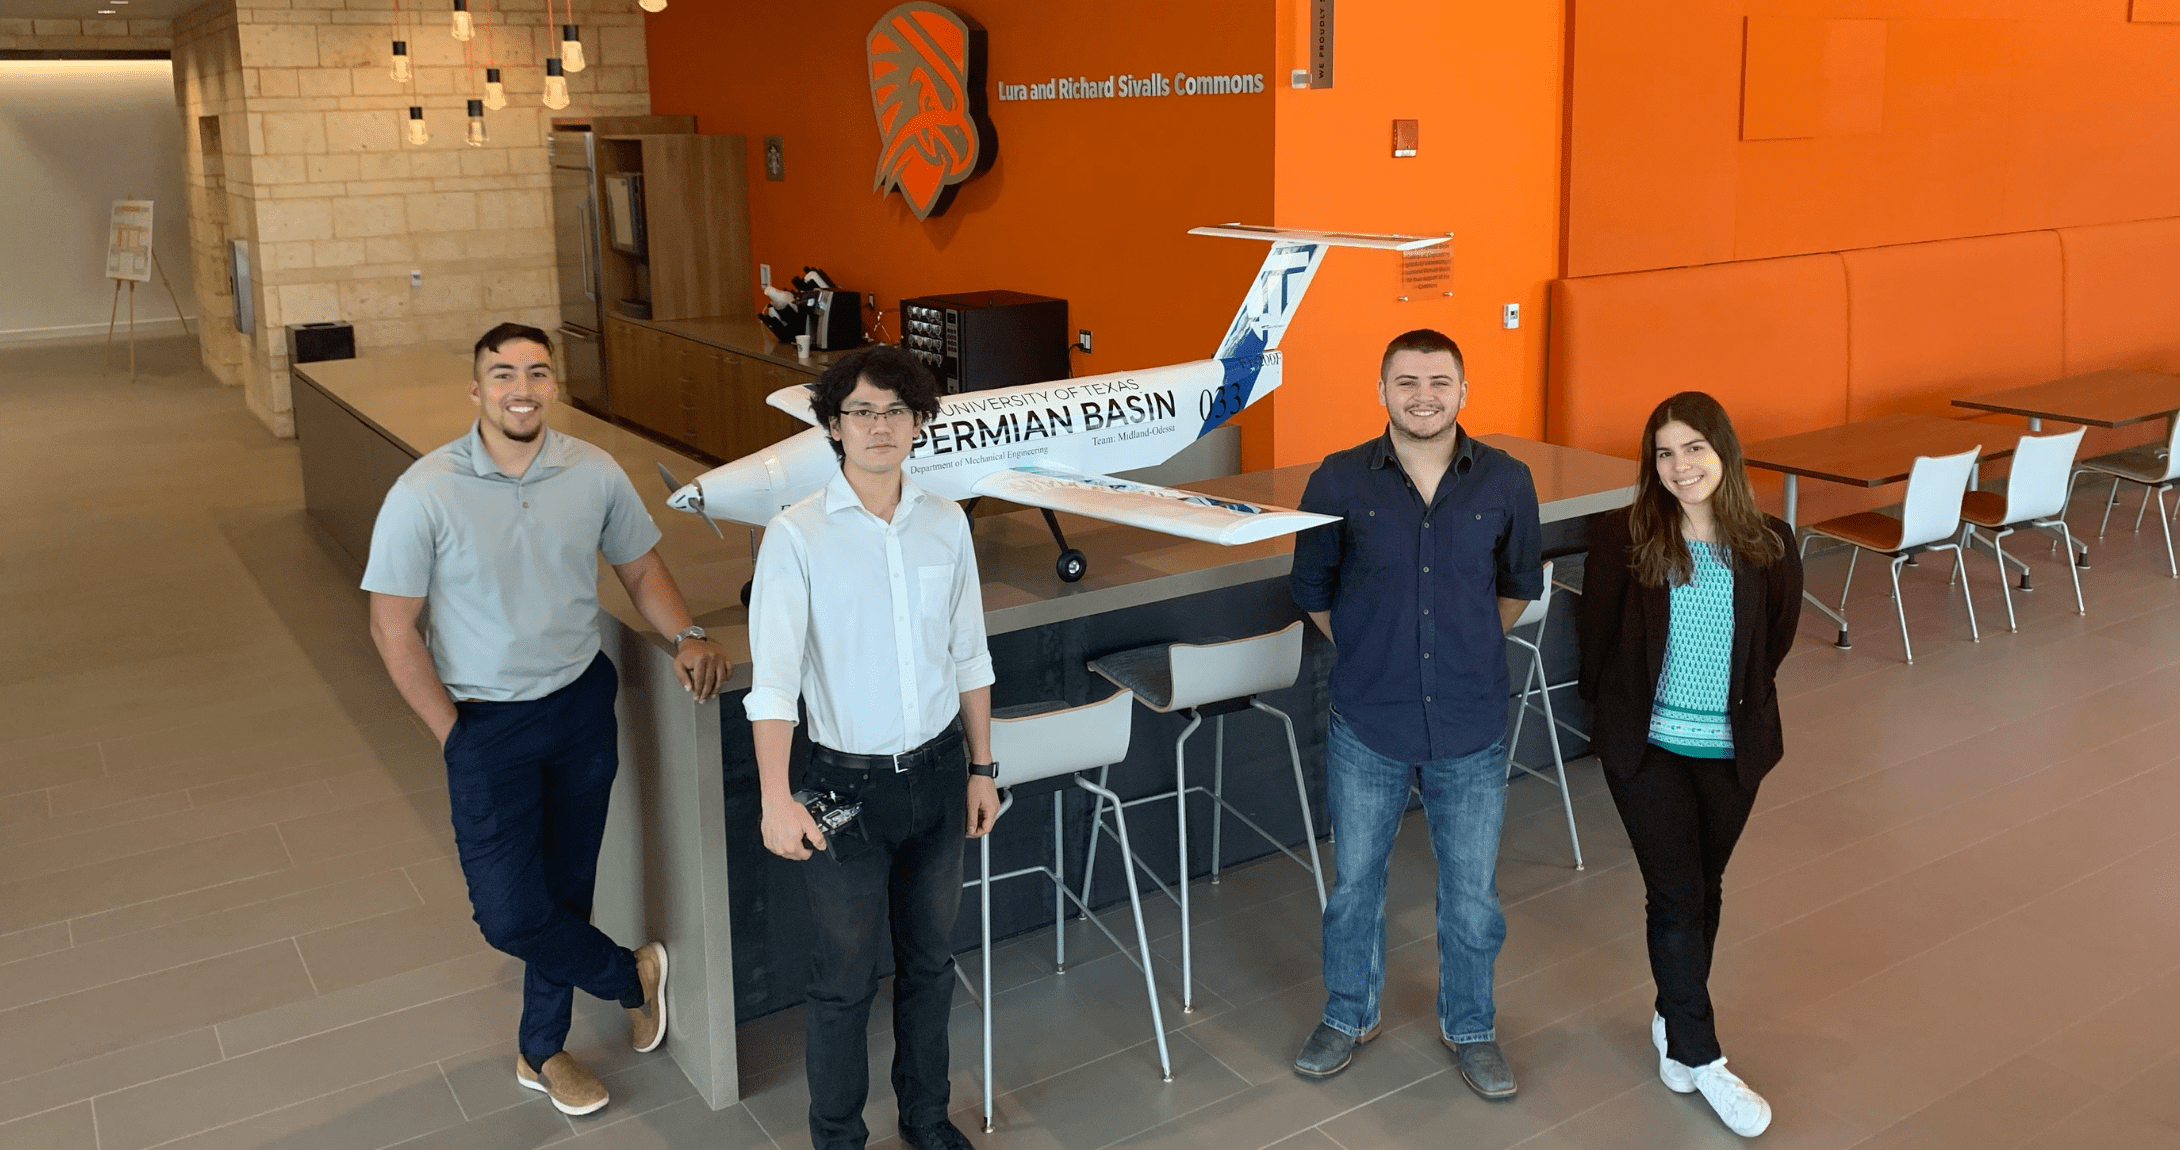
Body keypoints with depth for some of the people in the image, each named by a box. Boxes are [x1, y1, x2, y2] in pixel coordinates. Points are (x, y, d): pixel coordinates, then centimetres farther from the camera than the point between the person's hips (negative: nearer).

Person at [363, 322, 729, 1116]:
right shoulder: (424, 493, -16)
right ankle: (633, 974, 23)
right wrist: (454, 735, -11)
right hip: (489, 723, -3)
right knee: (510, 914, -6)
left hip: (582, 703, 3)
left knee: (566, 890, 15)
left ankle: (543, 1052, 36)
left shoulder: (594, 474, -7)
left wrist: (687, 637, -10)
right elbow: (393, 627, -11)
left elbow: (640, 568, 7)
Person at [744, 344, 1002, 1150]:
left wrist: (981, 767, 10)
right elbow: (773, 675, -18)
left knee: (930, 960, 18)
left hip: (937, 774, 4)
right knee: (845, 977, 8)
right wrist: (777, 797, -27)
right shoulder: (797, 535, -12)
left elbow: (968, 657, 9)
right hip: (848, 782, -4)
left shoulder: (946, 525, 1)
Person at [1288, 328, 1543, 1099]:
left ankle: (1468, 1026, 37)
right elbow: (1312, 589, 6)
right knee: (1355, 882, 16)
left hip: (1471, 729, 1)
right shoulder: (1340, 483, -9)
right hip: (1367, 729, 0)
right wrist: (1370, 656, 8)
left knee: (1472, 893, 13)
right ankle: (1348, 1016, 39)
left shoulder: (1506, 482, -6)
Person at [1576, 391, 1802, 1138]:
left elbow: (1775, 641, 8)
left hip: (1731, 749, 2)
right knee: (1677, 894, -4)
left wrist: (1741, 705, 12)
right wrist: (1617, 714, 5)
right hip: (1649, 744, -2)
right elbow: (1597, 636, -1)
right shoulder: (1622, 539, -11)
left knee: (1703, 890, 14)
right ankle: (1700, 1057, 7)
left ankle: (1673, 1020, 34)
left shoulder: (1768, 547, -6)